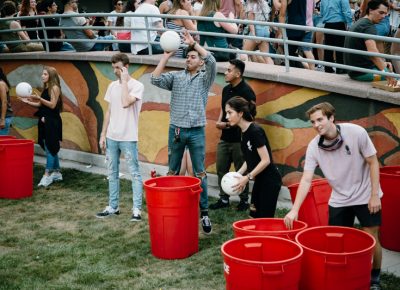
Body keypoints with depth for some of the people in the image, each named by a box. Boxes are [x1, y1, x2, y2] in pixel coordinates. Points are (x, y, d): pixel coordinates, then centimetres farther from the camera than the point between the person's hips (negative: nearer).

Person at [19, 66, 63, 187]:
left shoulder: (55, 88, -9)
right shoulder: (46, 88, 15)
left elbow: (52, 105, -16)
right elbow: (42, 105, 15)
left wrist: (39, 98, -21)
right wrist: (28, 102, 8)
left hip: (52, 122, -9)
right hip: (45, 122, 9)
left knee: (50, 148, -9)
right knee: (51, 148, 12)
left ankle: (47, 175, -9)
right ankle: (56, 173, 19)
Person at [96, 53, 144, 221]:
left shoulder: (137, 86, -9)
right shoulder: (112, 86, 10)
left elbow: (126, 103, -26)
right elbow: (109, 111, 14)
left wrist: (124, 80, -17)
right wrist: (103, 135, 11)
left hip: (128, 138, -7)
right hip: (111, 137, 7)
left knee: (134, 173, -1)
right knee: (112, 173, 13)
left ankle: (137, 209, 2)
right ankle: (113, 206, 22)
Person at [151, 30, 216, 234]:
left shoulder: (205, 78, 4)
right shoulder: (176, 76, 9)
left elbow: (211, 61, -14)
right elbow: (155, 79, -5)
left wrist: (193, 43, -12)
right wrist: (166, 55, -5)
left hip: (196, 132, -2)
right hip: (176, 130, 2)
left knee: (199, 173, 1)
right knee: (173, 172, 10)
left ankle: (204, 212, 6)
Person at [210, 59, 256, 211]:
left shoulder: (246, 91, -14)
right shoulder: (226, 89, 11)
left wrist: (229, 123, -19)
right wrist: (219, 121, 3)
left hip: (239, 138, -8)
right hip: (225, 137, 8)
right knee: (221, 169, 12)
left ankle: (244, 200, 18)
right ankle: (223, 199, 24)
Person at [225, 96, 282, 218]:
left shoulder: (255, 131, -20)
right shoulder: (244, 132, 6)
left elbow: (266, 160, -21)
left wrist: (247, 177, -19)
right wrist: (238, 174, 1)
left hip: (270, 181, -9)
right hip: (260, 180, 9)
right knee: (254, 216, 11)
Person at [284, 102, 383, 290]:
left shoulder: (356, 133, -21)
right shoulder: (313, 147, -13)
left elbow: (373, 163, -11)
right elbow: (306, 180, -14)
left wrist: (375, 195, -13)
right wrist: (294, 209, -23)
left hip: (366, 196, -2)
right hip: (339, 200, 2)